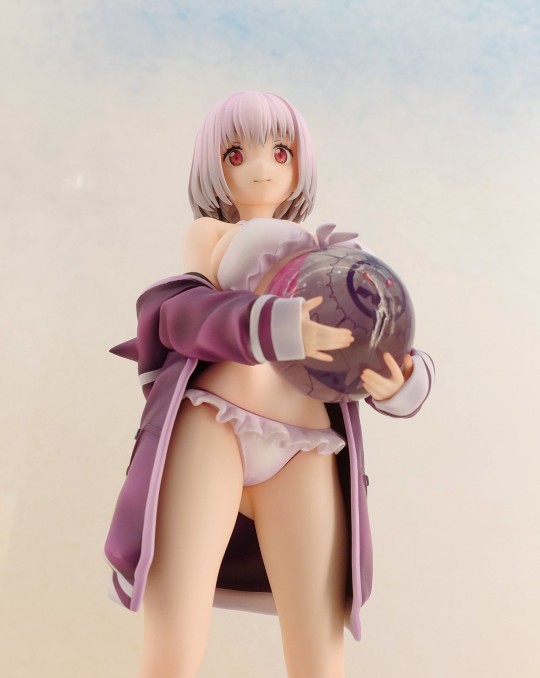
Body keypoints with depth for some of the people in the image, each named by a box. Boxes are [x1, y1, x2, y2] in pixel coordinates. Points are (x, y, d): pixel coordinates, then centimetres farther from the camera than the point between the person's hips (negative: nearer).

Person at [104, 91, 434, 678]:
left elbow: (384, 355, 17)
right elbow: (183, 311, -1)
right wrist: (272, 327, -20)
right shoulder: (208, 232, 20)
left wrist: (401, 381, -8)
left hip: (304, 453, 2)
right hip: (209, 424, -1)